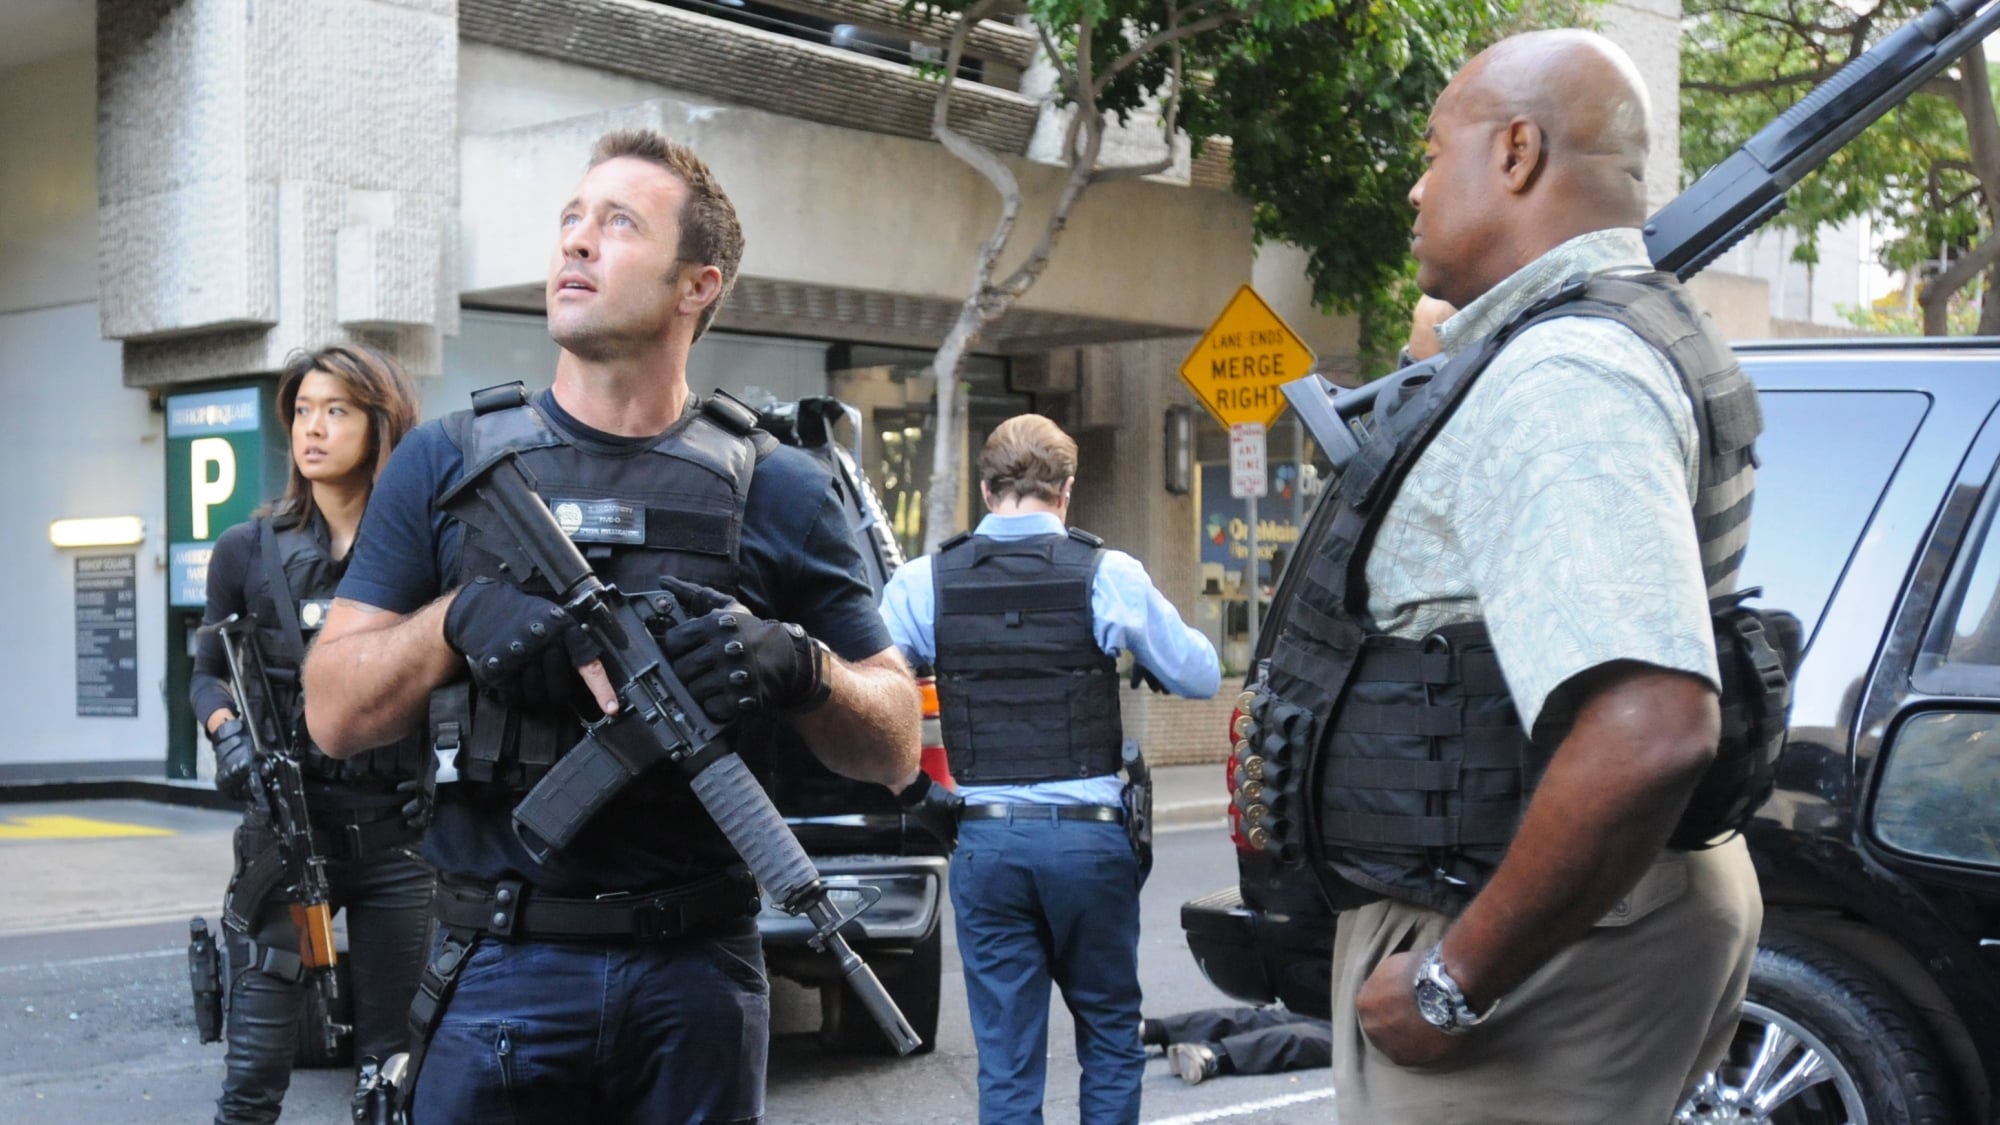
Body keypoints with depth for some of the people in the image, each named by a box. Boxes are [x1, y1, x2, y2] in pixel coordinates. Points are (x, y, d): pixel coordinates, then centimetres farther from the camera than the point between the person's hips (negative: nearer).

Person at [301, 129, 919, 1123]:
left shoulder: (777, 491, 3)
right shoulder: (445, 465, 4)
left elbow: (894, 750, 3)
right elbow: (334, 714, 2)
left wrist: (800, 666, -17)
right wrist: (457, 618, -16)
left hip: (698, 977, 1)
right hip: (501, 968, 0)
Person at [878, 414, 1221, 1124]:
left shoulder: (923, 582, -1)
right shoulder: (1108, 576, -4)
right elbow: (1200, 679, 5)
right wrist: (1154, 629, 23)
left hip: (986, 839, 1)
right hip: (1090, 836, -1)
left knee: (1006, 1063, 8)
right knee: (1110, 1038, 17)